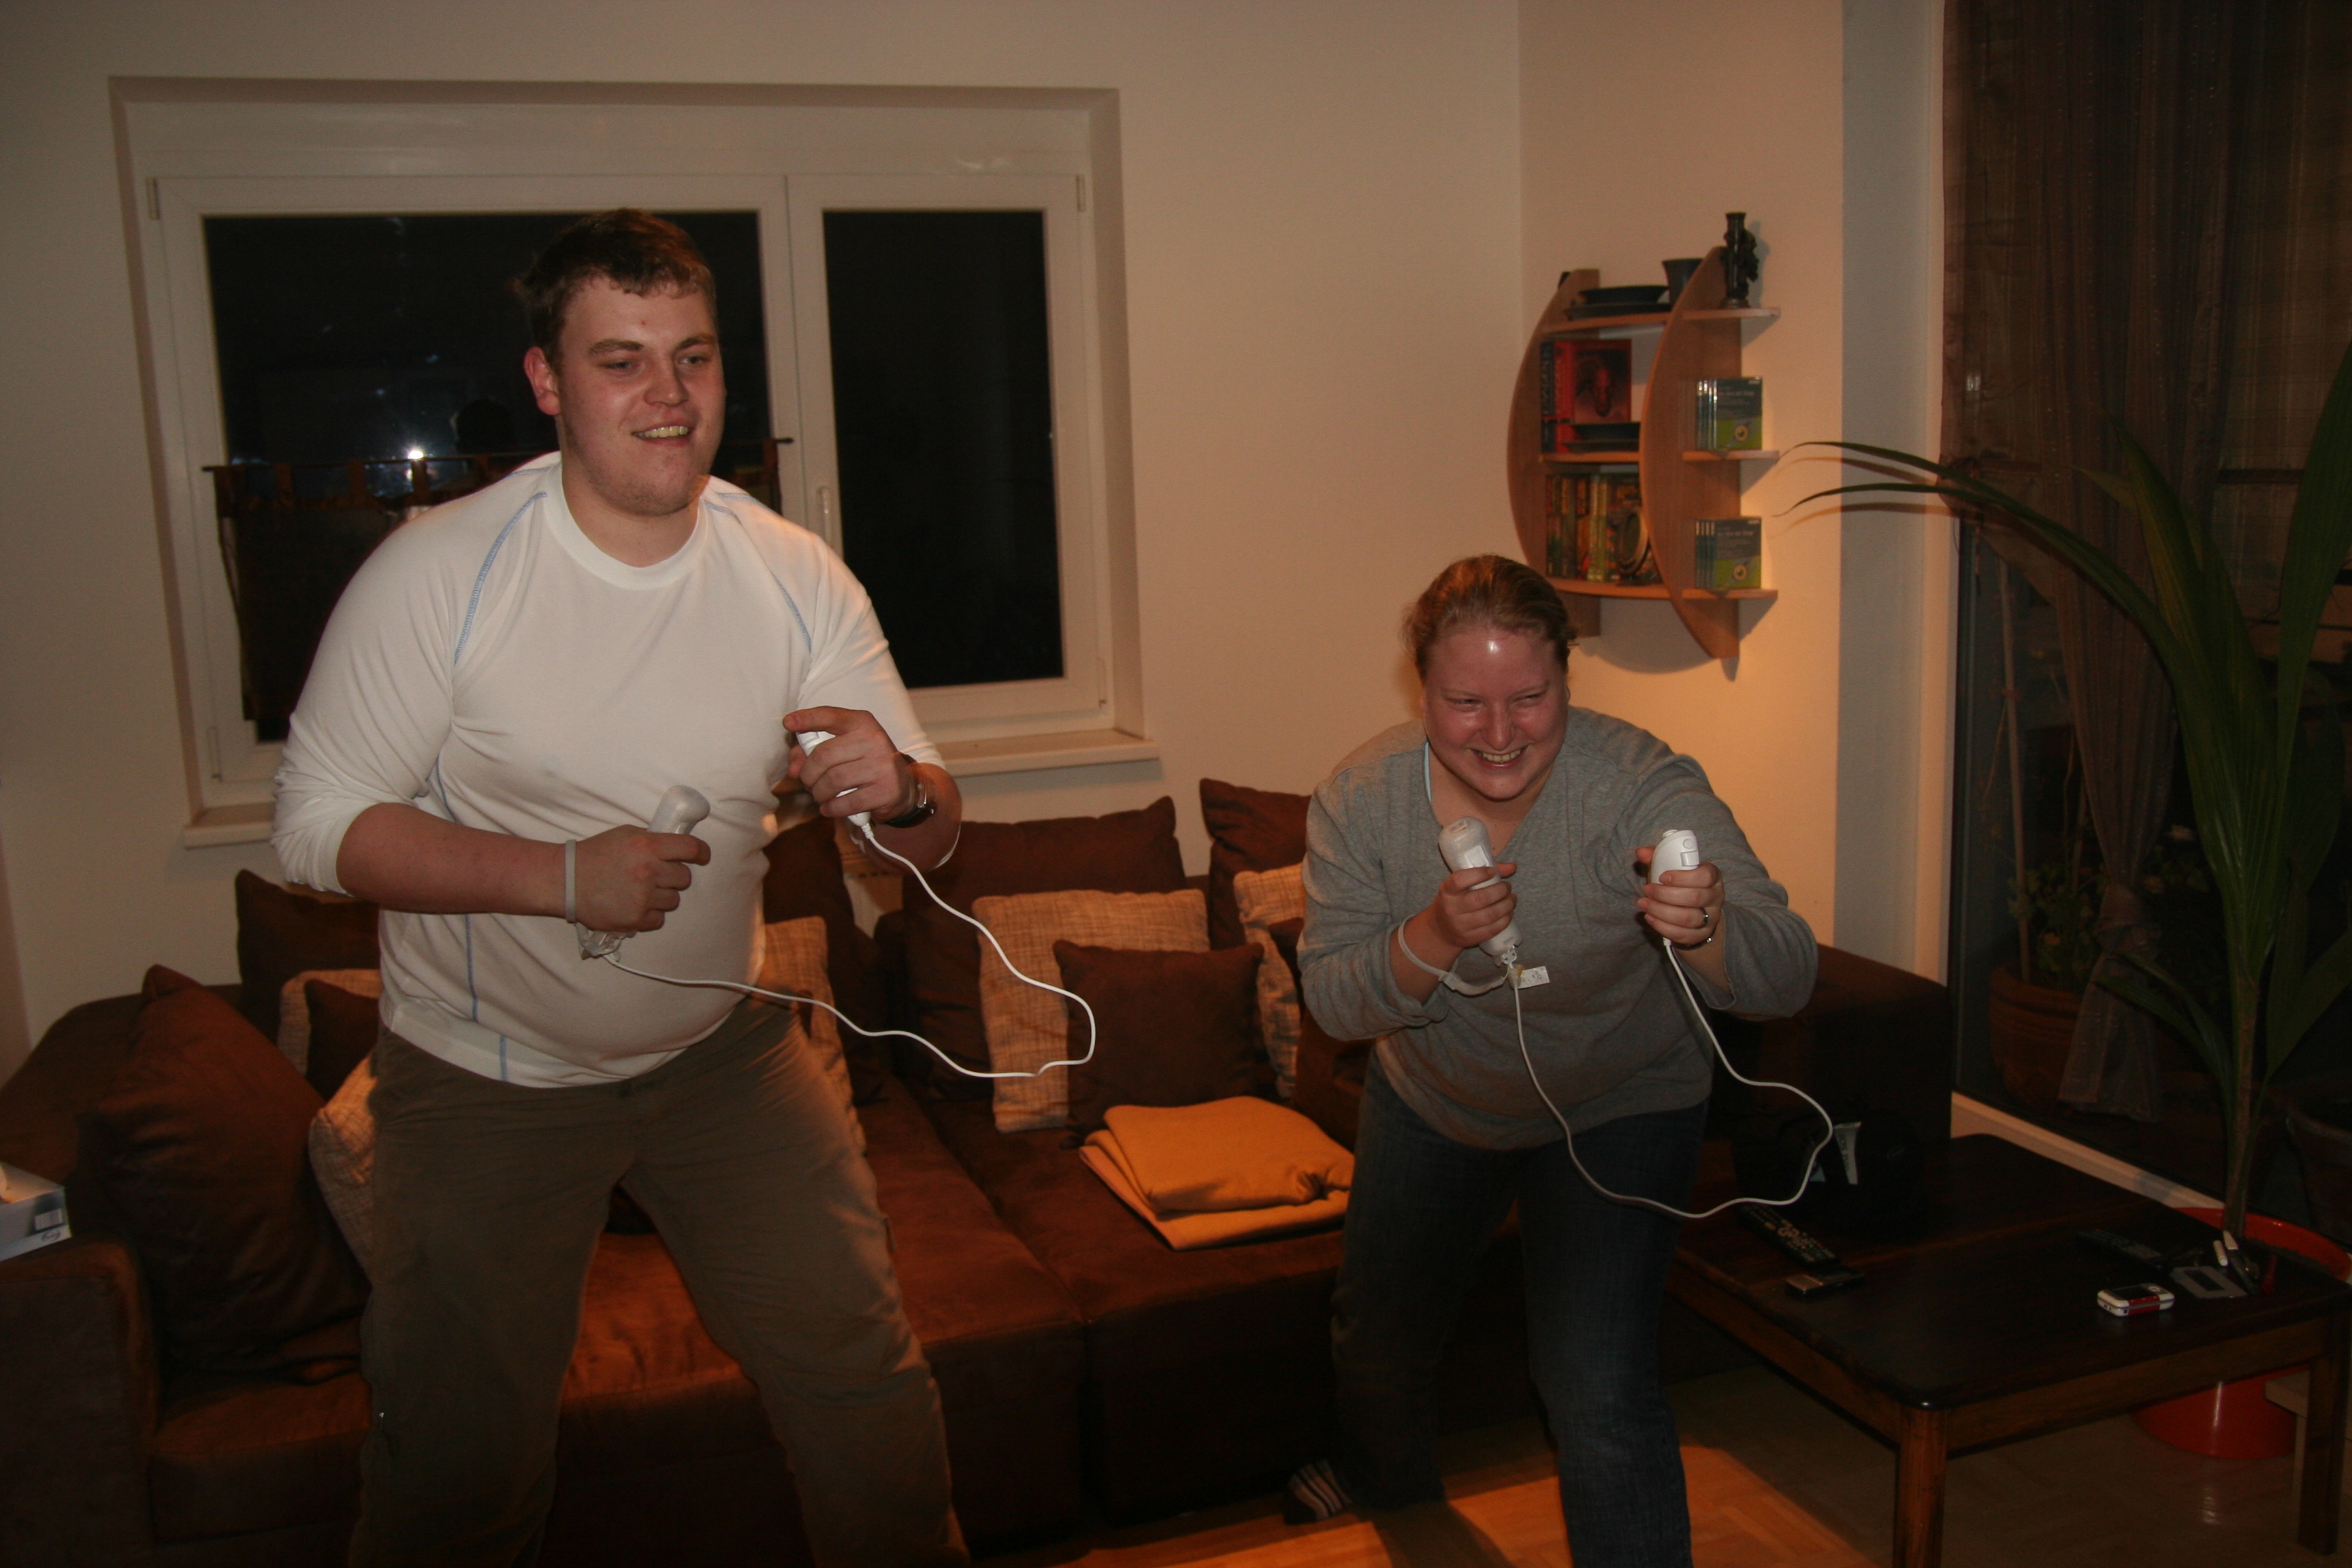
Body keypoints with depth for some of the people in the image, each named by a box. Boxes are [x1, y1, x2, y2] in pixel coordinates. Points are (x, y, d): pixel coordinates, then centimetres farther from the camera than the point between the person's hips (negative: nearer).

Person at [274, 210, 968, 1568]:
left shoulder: (797, 578, -8)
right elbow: (319, 825, -15)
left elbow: (932, 834, -5)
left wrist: (900, 792, -30)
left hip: (724, 1046, 3)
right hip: (487, 1074, -2)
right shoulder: (438, 573, -17)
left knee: (870, 1389, 5)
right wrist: (561, 875, -27)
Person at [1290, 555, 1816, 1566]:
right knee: (1378, 1332, 25)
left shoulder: (1642, 788, -33)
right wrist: (1434, 937, -42)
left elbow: (1784, 979, -42)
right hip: (1432, 1100, 4)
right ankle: (1385, 1474, 60)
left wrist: (1708, 928, -65)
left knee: (1598, 1390, -17)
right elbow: (1333, 1001, -22)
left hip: (1616, 1109, -3)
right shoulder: (1361, 799, -24)